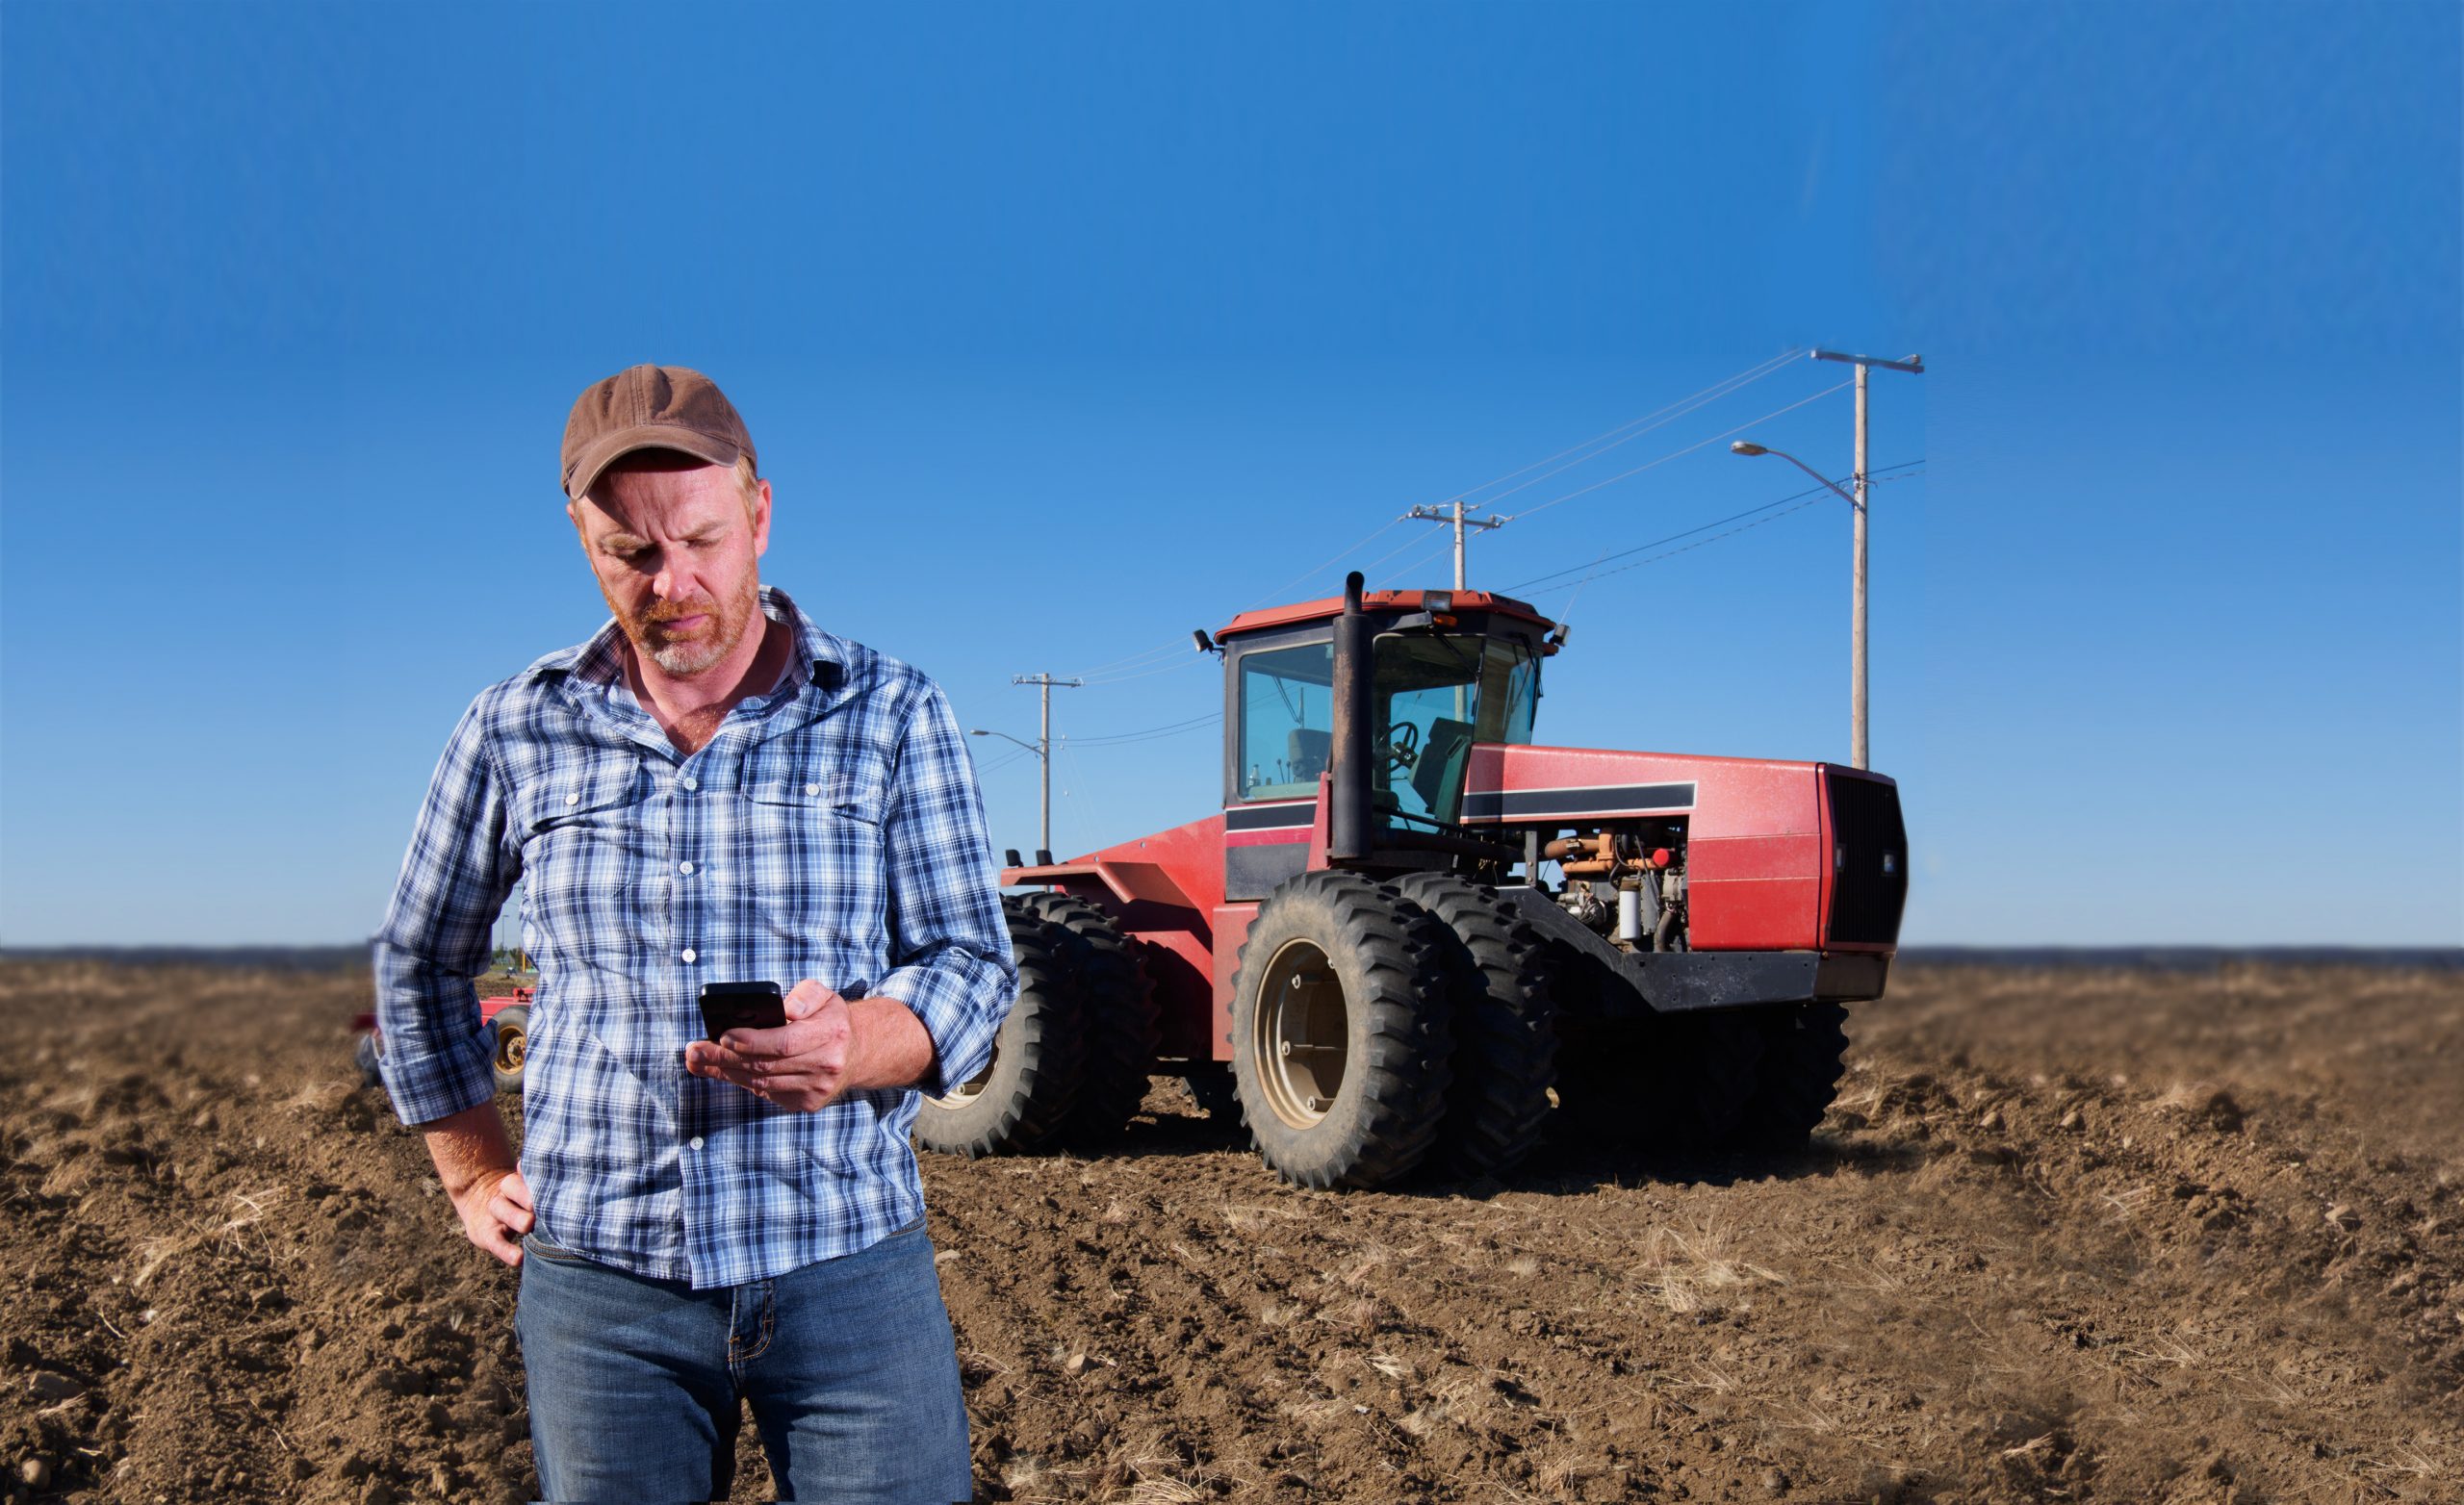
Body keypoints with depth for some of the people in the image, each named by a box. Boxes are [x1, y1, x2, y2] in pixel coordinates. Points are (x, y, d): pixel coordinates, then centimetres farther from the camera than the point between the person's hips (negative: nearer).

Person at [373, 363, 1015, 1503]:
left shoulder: (892, 715, 1)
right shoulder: (517, 729, 5)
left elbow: (974, 961, -2)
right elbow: (419, 963, 18)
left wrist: (858, 1045, -22)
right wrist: (473, 1176, 14)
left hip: (848, 1265, -1)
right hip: (599, 1279, 1)